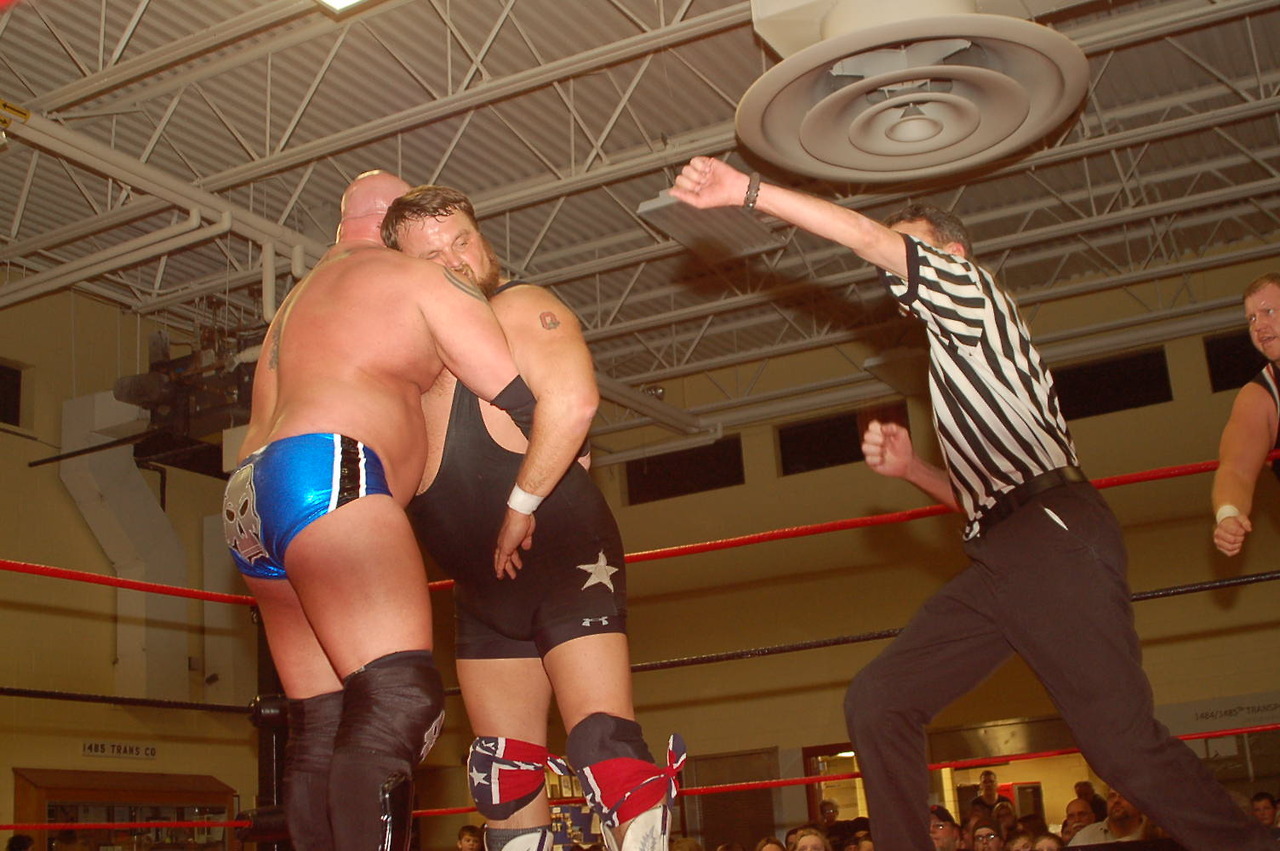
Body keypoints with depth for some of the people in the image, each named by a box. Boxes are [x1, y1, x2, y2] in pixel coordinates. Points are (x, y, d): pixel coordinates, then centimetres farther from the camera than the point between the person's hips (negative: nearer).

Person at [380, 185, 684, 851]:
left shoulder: (520, 309, -7)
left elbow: (573, 401, -25)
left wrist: (521, 506, -20)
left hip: (565, 554, -8)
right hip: (483, 589, 8)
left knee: (605, 746, -17)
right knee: (503, 777, 10)